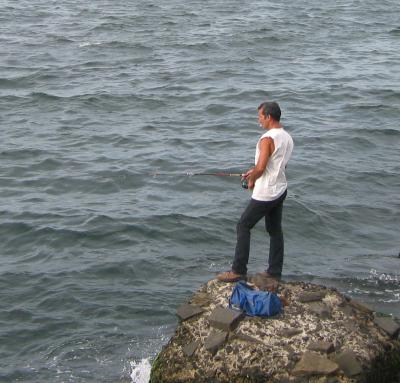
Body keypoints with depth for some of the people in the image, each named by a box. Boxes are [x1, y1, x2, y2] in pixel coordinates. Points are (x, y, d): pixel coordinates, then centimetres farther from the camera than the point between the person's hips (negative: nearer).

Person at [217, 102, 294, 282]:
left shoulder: (267, 139, -20)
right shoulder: (287, 137, 9)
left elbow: (260, 168, -24)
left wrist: (251, 180, -5)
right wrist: (253, 172, 15)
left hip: (265, 193, -9)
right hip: (280, 190, 9)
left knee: (243, 226, 0)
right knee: (275, 230, 15)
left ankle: (238, 271, 1)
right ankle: (274, 271, 21)